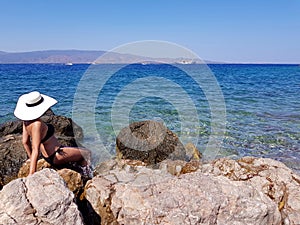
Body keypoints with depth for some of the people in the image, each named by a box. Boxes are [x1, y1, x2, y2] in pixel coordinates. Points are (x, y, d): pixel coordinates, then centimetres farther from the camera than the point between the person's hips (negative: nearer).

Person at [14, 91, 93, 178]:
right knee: (86, 153, 7)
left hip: (48, 155, 10)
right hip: (56, 156, -10)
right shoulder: (37, 124, -32)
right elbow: (35, 150, -34)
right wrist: (31, 174, -33)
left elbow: (25, 142, 4)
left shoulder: (26, 120, -4)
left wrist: (31, 158, 14)